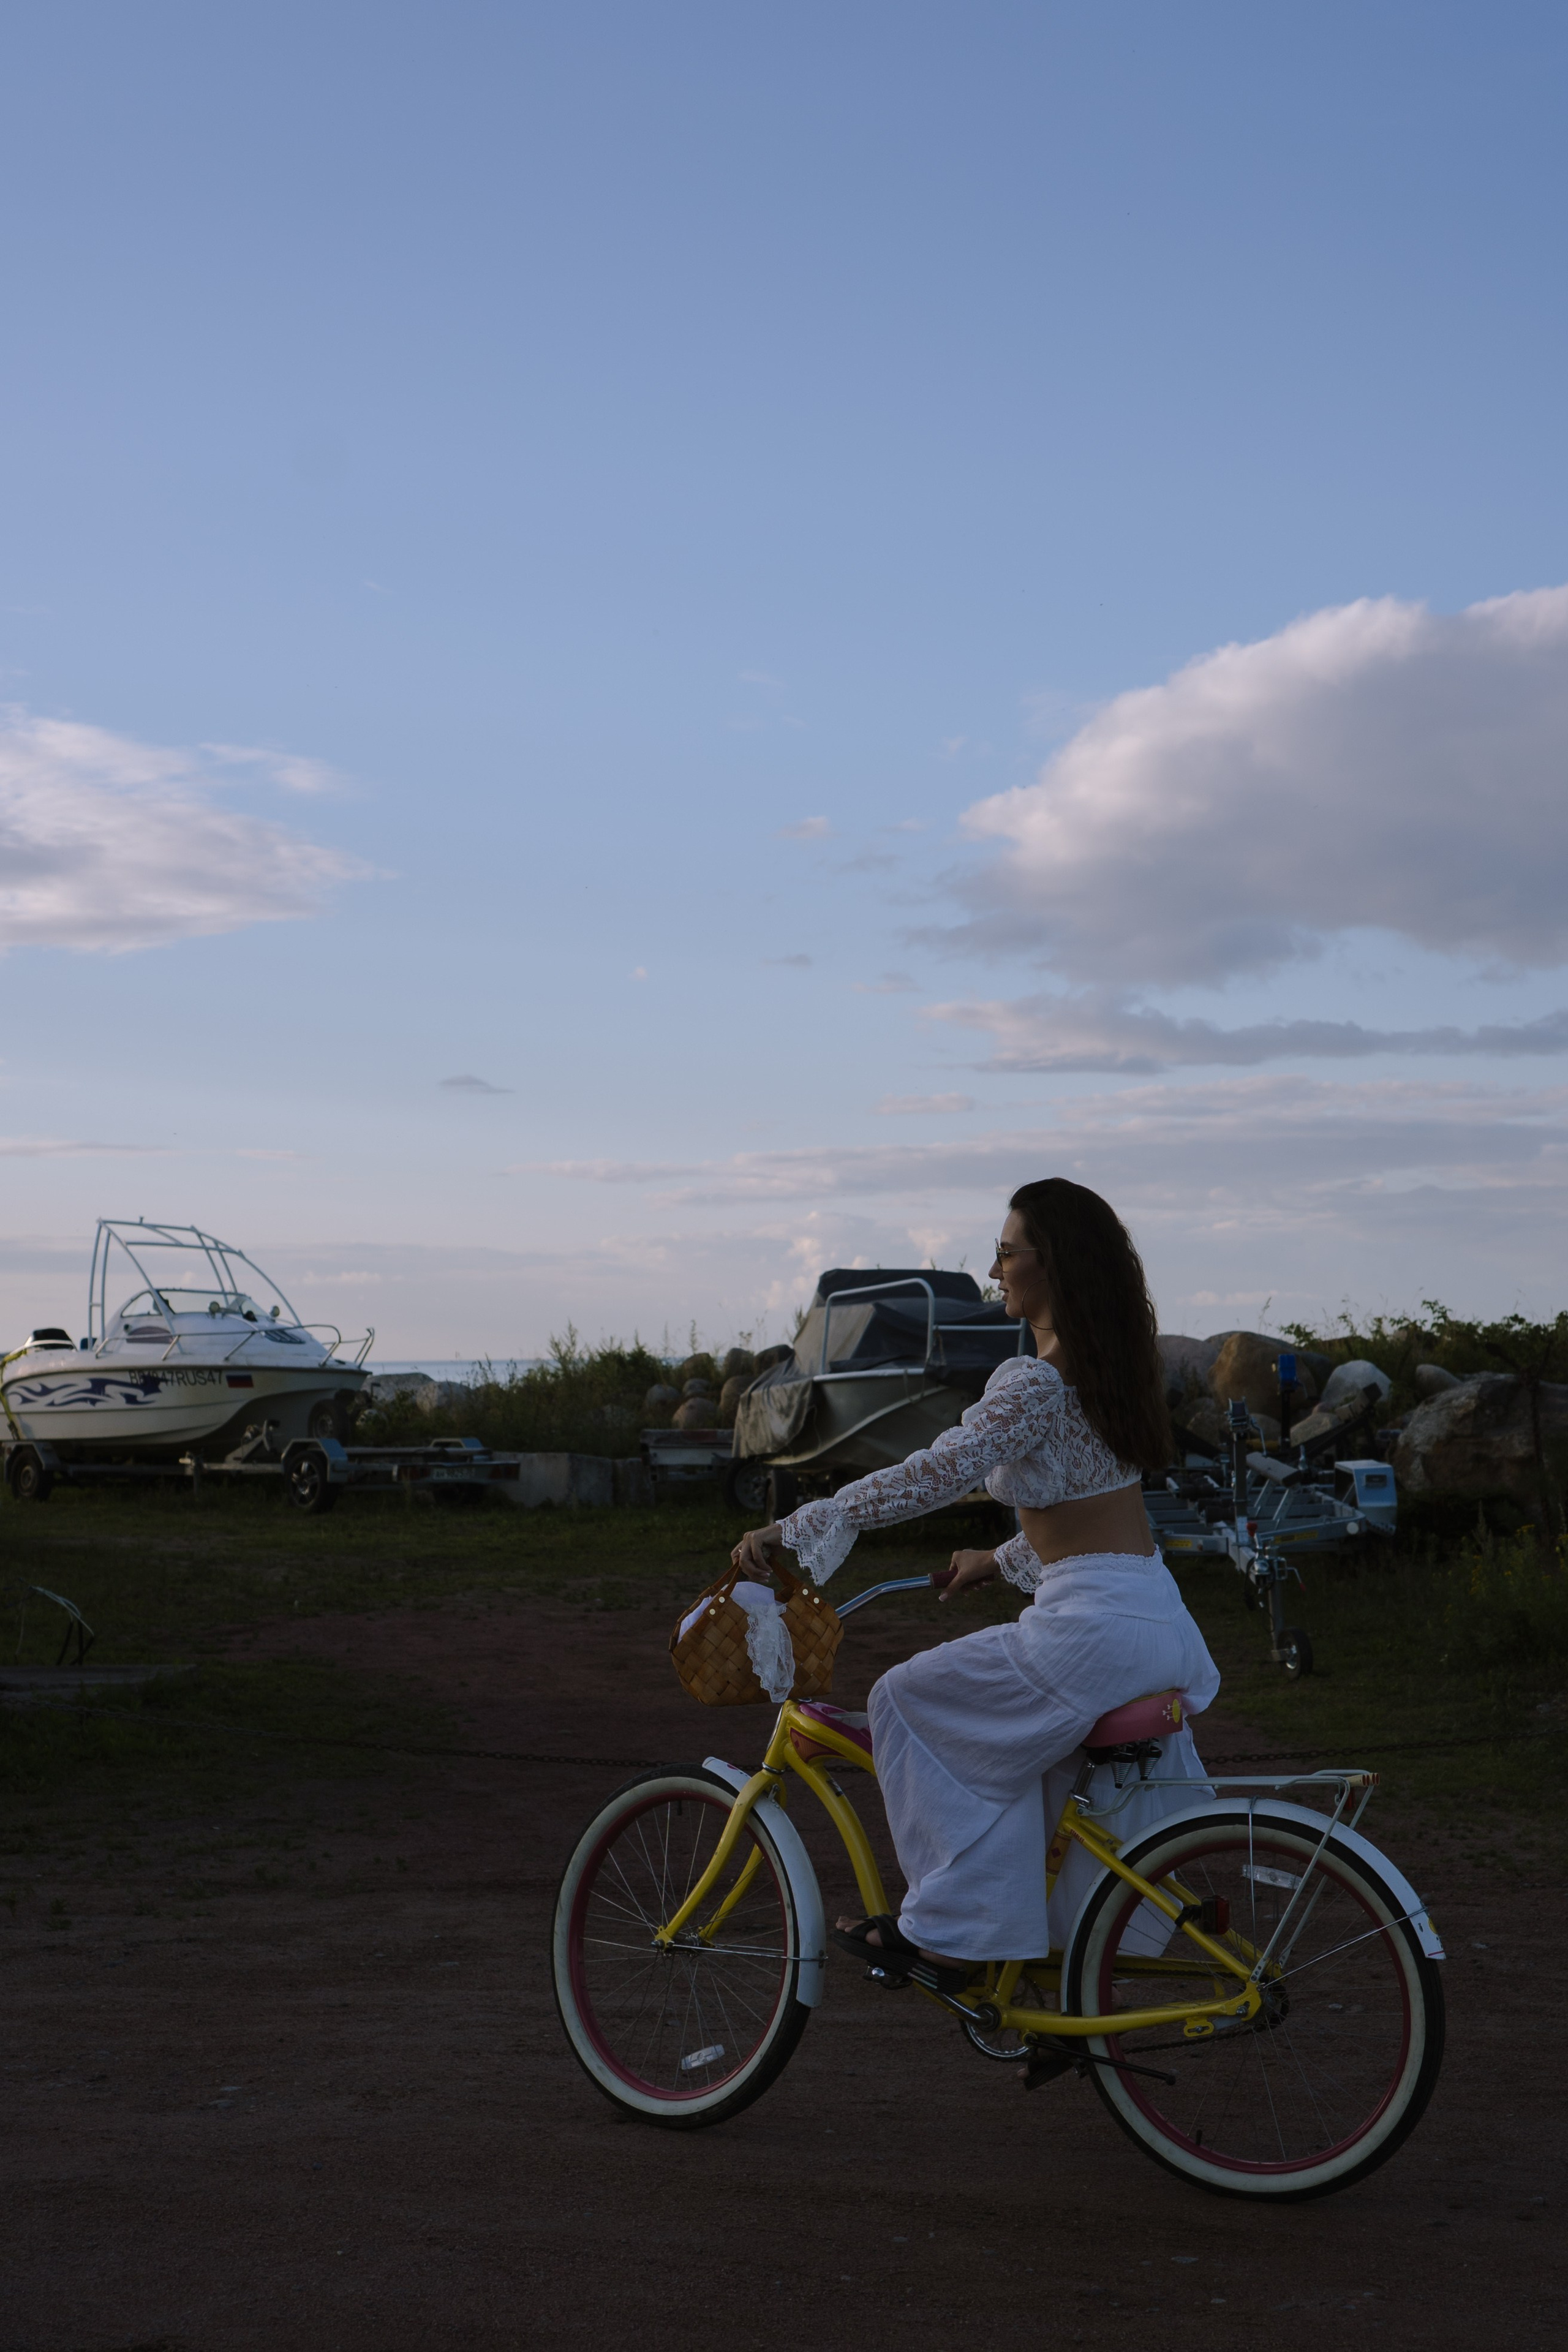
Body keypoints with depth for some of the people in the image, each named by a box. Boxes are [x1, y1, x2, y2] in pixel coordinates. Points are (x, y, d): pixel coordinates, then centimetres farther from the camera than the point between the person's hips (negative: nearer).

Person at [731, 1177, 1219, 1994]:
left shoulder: (1034, 1381, -15)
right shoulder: (1111, 1367, 14)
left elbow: (936, 1474, -24)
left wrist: (794, 1530, -23)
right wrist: (1001, 1559, 35)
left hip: (1092, 1627, -9)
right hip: (1159, 1616, 9)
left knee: (912, 1701, 5)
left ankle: (949, 1937, 7)